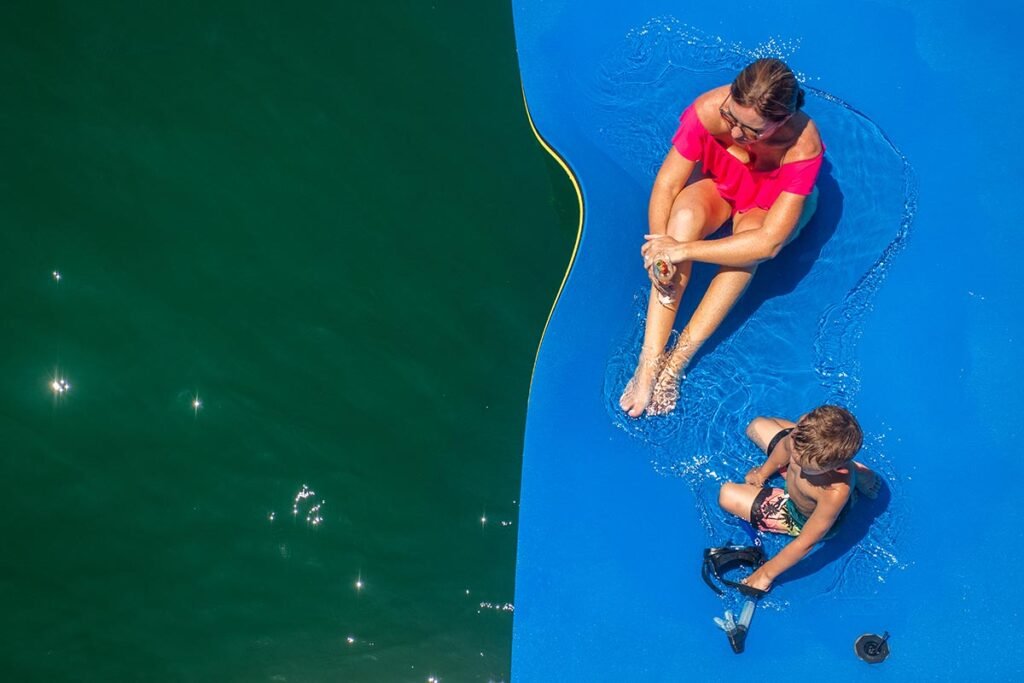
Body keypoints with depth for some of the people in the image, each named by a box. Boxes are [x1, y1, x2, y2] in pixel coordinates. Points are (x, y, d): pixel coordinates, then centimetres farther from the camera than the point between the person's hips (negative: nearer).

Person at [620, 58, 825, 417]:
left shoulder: (802, 147, -38)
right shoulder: (709, 110, -34)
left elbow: (769, 242, -41)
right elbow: (666, 186, -25)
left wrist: (683, 250, -43)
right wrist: (660, 248, -41)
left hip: (774, 202, -1)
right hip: (719, 185, 1)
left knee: (749, 236, -37)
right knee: (685, 215, -34)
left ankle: (676, 361, -31)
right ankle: (649, 360, -34)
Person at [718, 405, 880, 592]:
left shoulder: (836, 492, -49)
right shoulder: (806, 428, -37)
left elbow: (806, 542, -32)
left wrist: (767, 573, -20)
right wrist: (763, 472, 7)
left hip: (805, 517, -4)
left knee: (727, 496, 3)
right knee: (756, 426, 25)